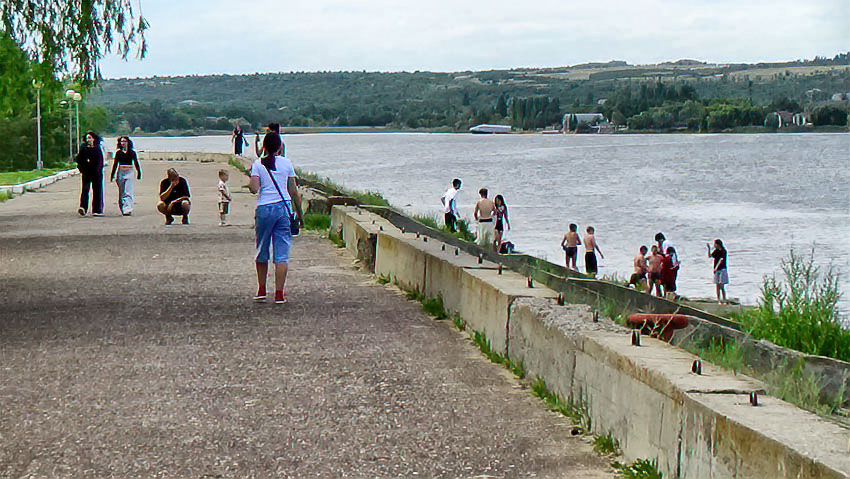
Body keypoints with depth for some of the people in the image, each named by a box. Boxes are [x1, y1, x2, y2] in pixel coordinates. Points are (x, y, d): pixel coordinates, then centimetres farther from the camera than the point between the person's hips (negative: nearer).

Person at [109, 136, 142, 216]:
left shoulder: (132, 153, 4)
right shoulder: (118, 152, 7)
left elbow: (136, 164, 9)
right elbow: (115, 164, 10)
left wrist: (139, 173, 5)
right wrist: (112, 175, 8)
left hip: (129, 173, -2)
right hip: (120, 172, 2)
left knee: (128, 192, -12)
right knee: (121, 193, 7)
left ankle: (128, 209, -19)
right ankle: (122, 209, 18)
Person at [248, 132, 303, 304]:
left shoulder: (258, 164, -1)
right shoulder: (286, 163, 4)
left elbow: (254, 188, -11)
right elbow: (294, 191, 5)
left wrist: (250, 184, 12)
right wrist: (299, 212, 14)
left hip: (264, 208, -1)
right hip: (284, 207, 1)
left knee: (262, 251, 15)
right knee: (282, 254, 1)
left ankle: (261, 290, 22)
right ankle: (279, 293, -3)